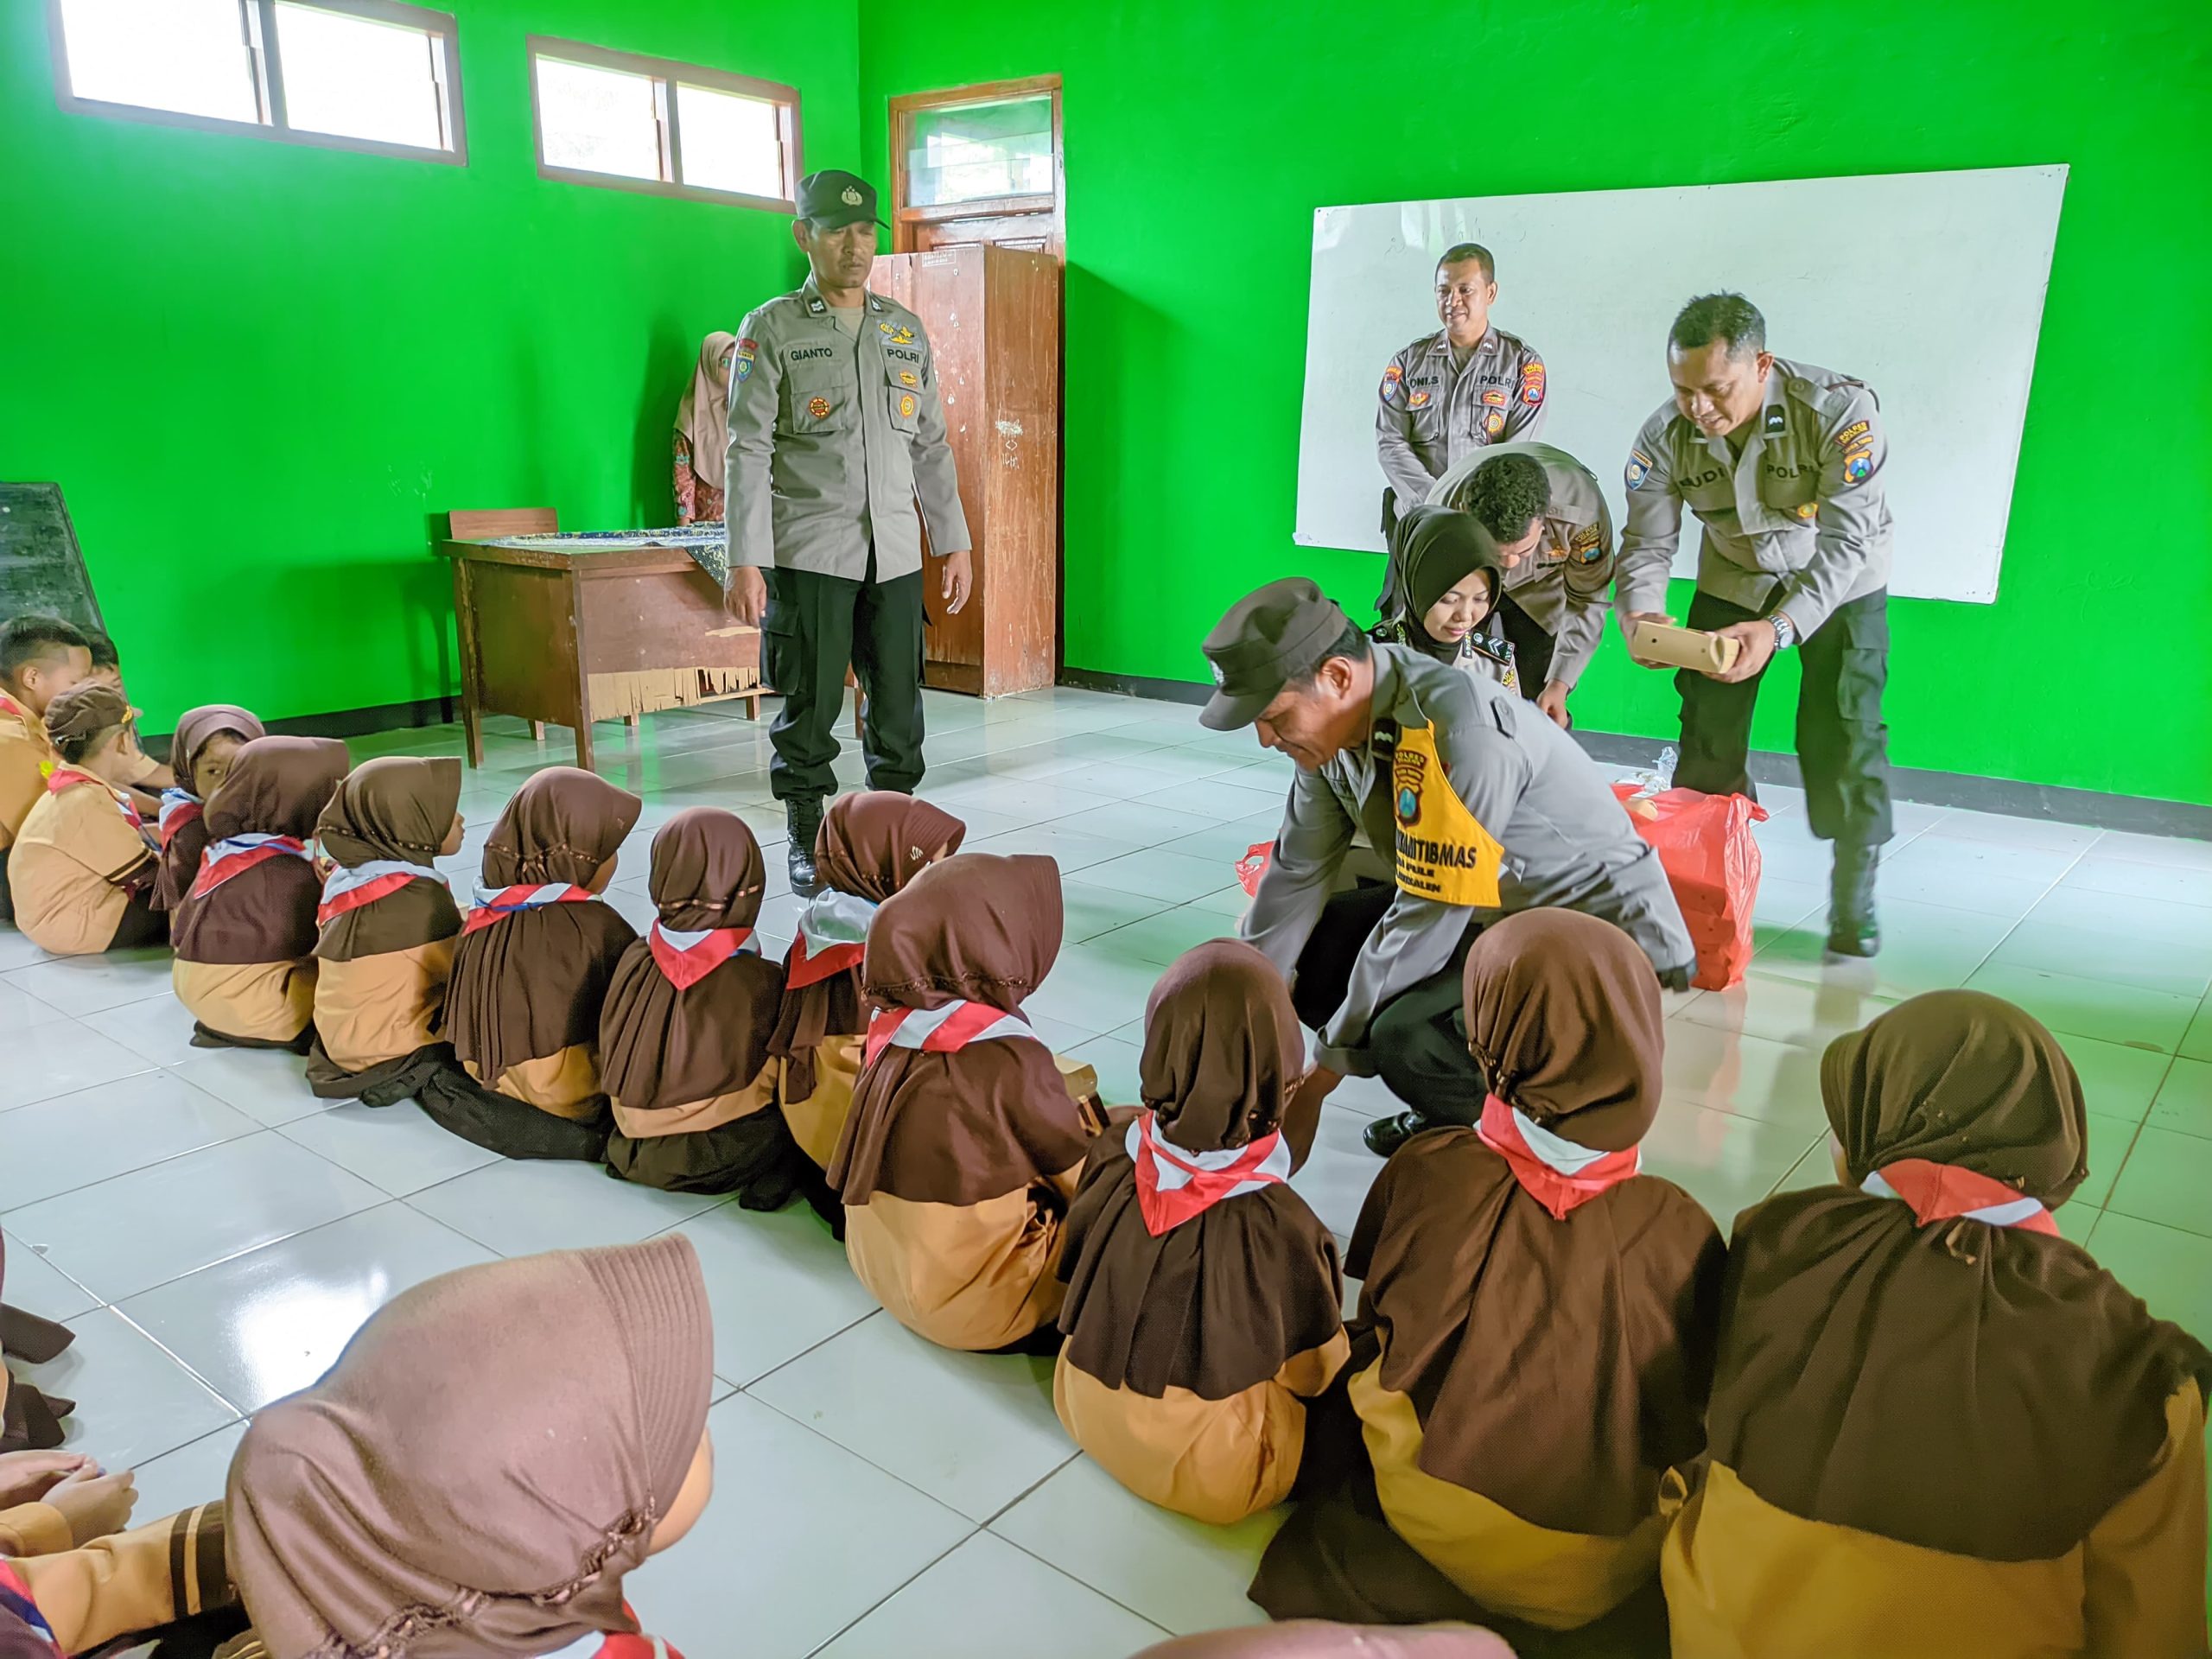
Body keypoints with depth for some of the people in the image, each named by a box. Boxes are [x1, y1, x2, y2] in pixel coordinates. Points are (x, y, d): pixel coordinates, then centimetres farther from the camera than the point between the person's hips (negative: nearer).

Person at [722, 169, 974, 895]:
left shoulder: (905, 330, 14)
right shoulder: (772, 330, 0)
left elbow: (931, 446, 17)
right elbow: (748, 450, -6)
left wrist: (954, 543, 12)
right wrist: (745, 562, -13)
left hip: (894, 551, 4)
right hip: (807, 553, -4)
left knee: (898, 702, 6)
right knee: (810, 705, 1)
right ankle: (806, 842, 16)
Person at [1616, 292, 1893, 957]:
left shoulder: (1840, 411, -32)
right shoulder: (1666, 436, -21)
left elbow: (1845, 543, -34)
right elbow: (1647, 543, -18)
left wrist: (1779, 628, -49)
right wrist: (1640, 614, -40)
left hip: (1842, 584, -3)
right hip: (1732, 583, 3)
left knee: (1845, 734, -7)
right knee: (1706, 737, 0)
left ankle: (1854, 898, 11)